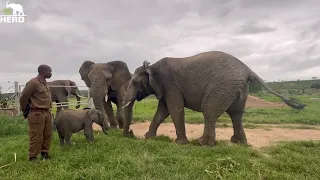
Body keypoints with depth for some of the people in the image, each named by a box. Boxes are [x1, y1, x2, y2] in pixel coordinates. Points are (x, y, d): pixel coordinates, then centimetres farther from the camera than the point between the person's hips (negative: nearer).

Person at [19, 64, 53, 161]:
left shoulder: (44, 82, 13)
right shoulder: (33, 82, -14)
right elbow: (23, 97, -9)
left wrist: (48, 110, 19)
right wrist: (25, 111, 4)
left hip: (46, 113, 9)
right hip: (37, 114, -9)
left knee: (48, 135, 15)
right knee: (36, 137, 0)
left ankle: (44, 153, 28)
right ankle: (32, 157, 14)